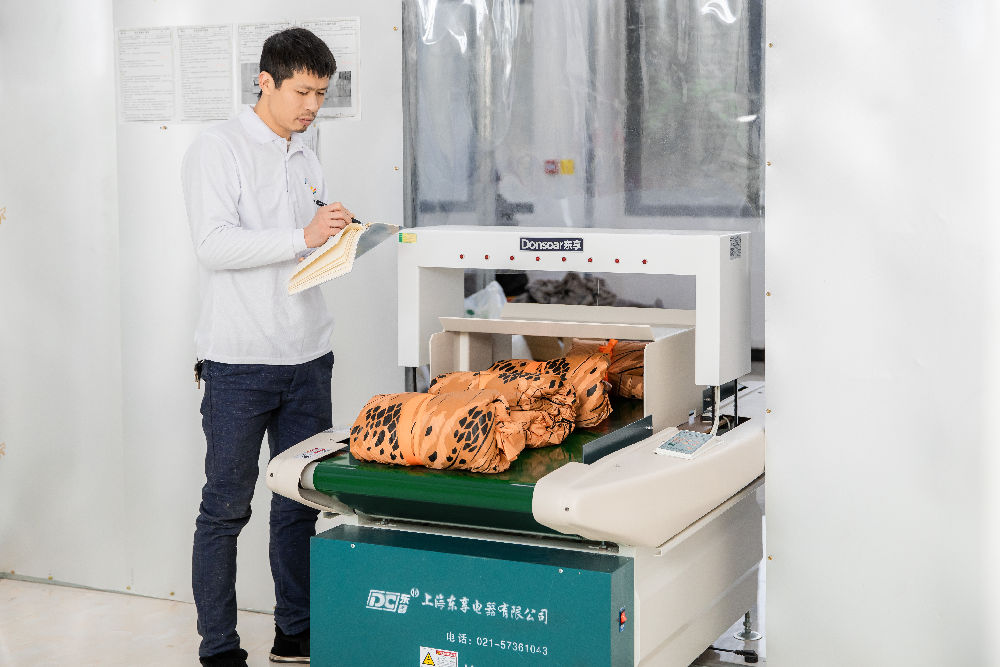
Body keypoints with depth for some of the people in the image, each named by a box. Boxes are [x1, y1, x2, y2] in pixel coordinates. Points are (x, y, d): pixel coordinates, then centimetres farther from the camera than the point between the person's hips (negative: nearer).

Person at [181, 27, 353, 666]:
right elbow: (215, 246, -17)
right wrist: (303, 237, -24)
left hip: (307, 355, 7)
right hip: (239, 359, -6)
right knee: (226, 507, 0)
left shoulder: (306, 158, 16)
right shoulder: (217, 150, -5)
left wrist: (340, 233, 3)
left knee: (301, 501, 11)